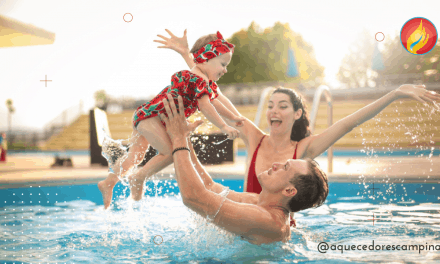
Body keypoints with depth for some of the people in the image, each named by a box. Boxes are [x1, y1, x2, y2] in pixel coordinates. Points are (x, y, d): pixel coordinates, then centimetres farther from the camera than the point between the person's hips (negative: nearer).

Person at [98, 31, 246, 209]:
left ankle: (108, 182, 25)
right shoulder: (197, 79, -21)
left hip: (144, 115, 11)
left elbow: (218, 99, 21)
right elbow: (205, 106, -24)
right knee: (171, 151, -15)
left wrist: (235, 117, 14)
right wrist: (224, 127, -20)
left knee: (136, 155, 18)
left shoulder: (209, 83, 13)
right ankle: (138, 178, -3)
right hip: (150, 116, -11)